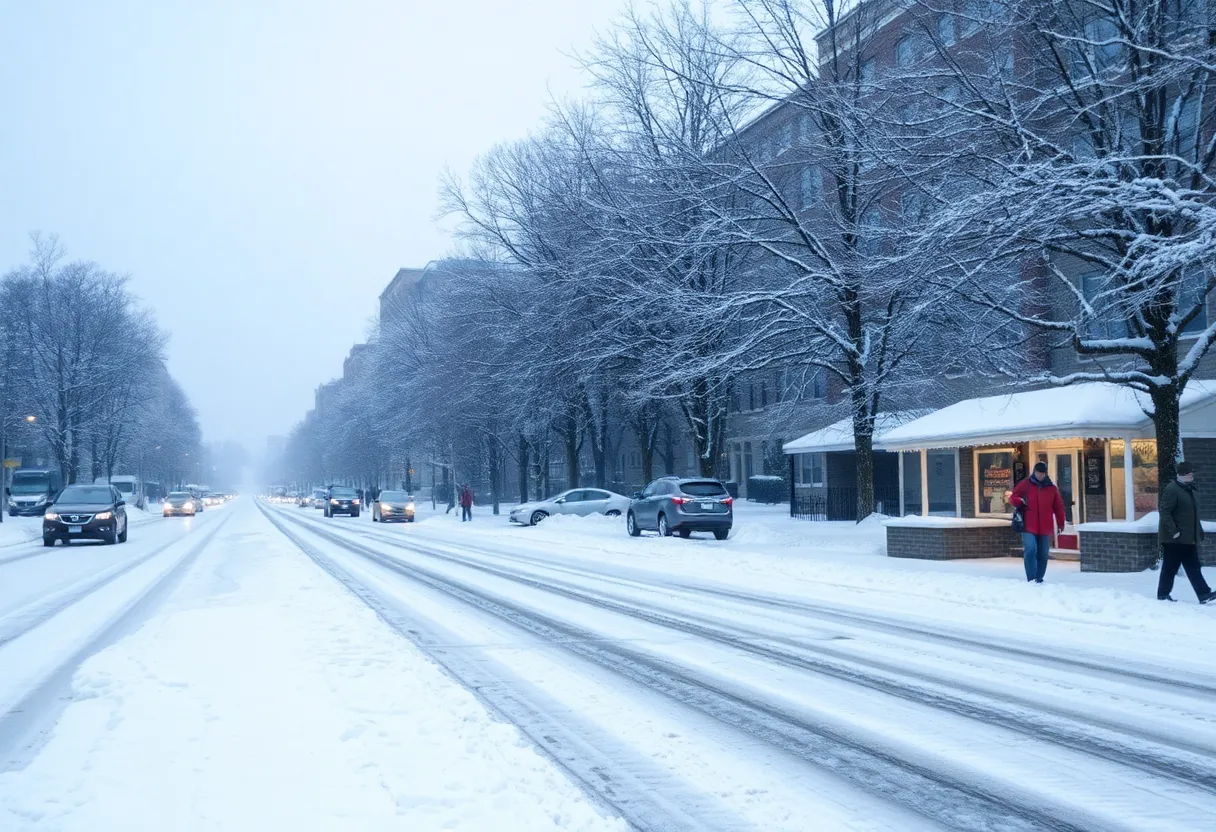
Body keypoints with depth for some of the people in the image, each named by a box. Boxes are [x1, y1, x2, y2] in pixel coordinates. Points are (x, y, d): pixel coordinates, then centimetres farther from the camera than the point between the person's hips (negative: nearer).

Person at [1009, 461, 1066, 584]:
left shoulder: (1052, 488, 9)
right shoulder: (1025, 484, 3)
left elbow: (1059, 506, 13)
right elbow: (1012, 498, 6)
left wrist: (1060, 523, 11)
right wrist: (1020, 501, -16)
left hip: (1045, 528, 3)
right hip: (1029, 527, -3)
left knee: (1043, 555, 6)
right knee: (1030, 550, -18)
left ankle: (1039, 579, 17)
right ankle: (1031, 579, -15)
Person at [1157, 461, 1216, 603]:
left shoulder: (1190, 490, 15)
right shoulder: (1171, 490, -14)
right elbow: (1165, 513, -19)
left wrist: (1199, 531, 19)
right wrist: (1173, 531, -24)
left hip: (1188, 538, 9)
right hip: (1174, 539, -9)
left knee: (1193, 568, 6)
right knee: (1170, 568, -1)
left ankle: (1204, 594, 4)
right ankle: (1163, 595, 8)